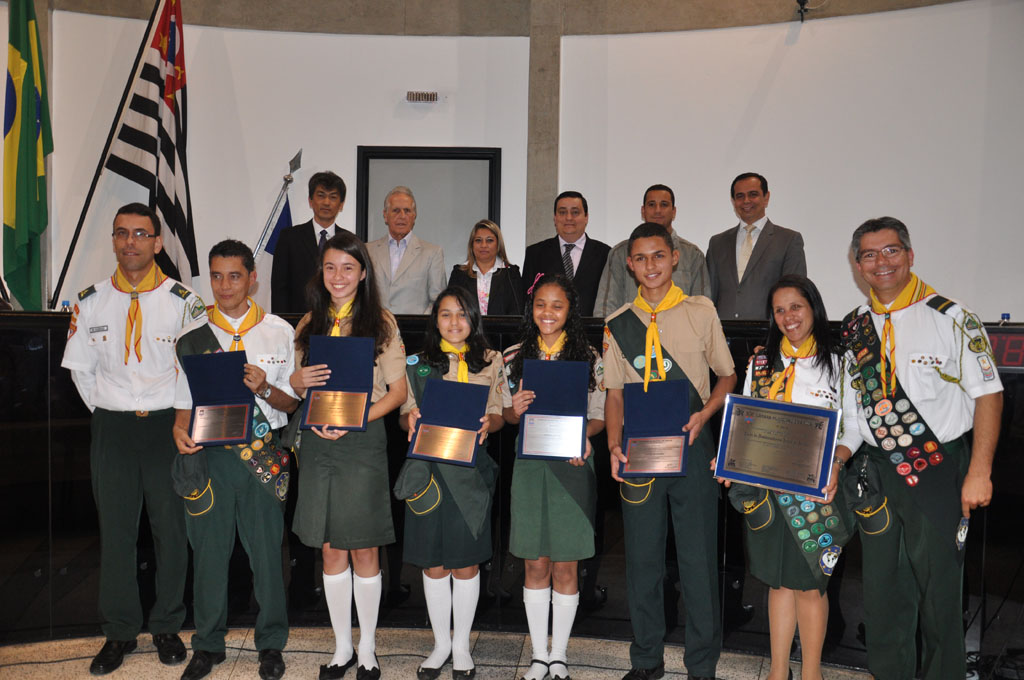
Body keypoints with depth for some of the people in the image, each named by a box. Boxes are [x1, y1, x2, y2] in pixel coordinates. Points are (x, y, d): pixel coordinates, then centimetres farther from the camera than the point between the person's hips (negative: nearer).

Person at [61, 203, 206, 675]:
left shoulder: (184, 301, -3)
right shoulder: (90, 302, 5)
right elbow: (80, 369, 11)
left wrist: (174, 415, -4)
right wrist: (109, 413, 6)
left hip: (168, 426, -2)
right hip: (111, 428, 2)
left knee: (171, 527, 6)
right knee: (115, 530, 8)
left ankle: (167, 627, 22)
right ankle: (119, 631, 23)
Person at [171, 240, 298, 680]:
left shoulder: (279, 332, 4)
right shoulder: (192, 337, 7)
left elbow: (292, 402, 3)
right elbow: (185, 403, 9)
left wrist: (265, 389, -17)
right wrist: (181, 431, -11)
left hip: (263, 454, -1)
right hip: (208, 453, 1)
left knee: (266, 549, 5)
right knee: (209, 549, 8)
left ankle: (271, 643, 22)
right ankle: (208, 644, 26)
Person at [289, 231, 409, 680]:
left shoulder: (381, 322, 0)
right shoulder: (310, 324, 11)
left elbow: (397, 390, -2)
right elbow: (295, 385, 16)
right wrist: (299, 381, -8)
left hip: (364, 441, -3)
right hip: (317, 442, 3)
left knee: (364, 550, 4)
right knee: (331, 551, 9)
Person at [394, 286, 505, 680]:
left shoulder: (490, 362, 8)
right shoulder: (417, 364, 8)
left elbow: (498, 415, 8)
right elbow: (405, 417, 9)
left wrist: (488, 423, -14)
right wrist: (411, 418, -13)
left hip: (470, 468, -1)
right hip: (428, 467, 1)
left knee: (466, 562, 5)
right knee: (433, 562, 7)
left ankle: (462, 645, 22)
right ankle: (441, 643, 25)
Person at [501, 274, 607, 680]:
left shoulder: (588, 357, 1)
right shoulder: (514, 356, 6)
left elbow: (600, 415, 1)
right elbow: (506, 413, 10)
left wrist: (583, 434, -19)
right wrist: (515, 411, -13)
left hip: (572, 466, -1)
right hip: (529, 463, 2)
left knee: (565, 566, 6)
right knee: (536, 563, 9)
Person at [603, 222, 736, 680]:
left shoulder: (700, 312, 3)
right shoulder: (618, 324, 7)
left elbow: (727, 376, 8)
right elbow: (615, 392, 9)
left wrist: (703, 414, -10)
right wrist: (614, 445, -5)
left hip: (691, 445, -2)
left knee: (698, 556, 4)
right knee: (642, 557, 10)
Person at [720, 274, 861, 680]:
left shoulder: (837, 362, 1)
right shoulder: (760, 363, 10)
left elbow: (853, 426, -1)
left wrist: (835, 464, -18)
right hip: (765, 488, 3)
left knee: (809, 582, 3)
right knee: (778, 581, 11)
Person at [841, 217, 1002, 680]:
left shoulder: (950, 318, -8)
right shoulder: (854, 328, 7)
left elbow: (988, 394, -8)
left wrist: (979, 473, -13)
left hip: (938, 468, -4)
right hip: (876, 470, 5)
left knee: (938, 588, 6)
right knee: (881, 587, 14)